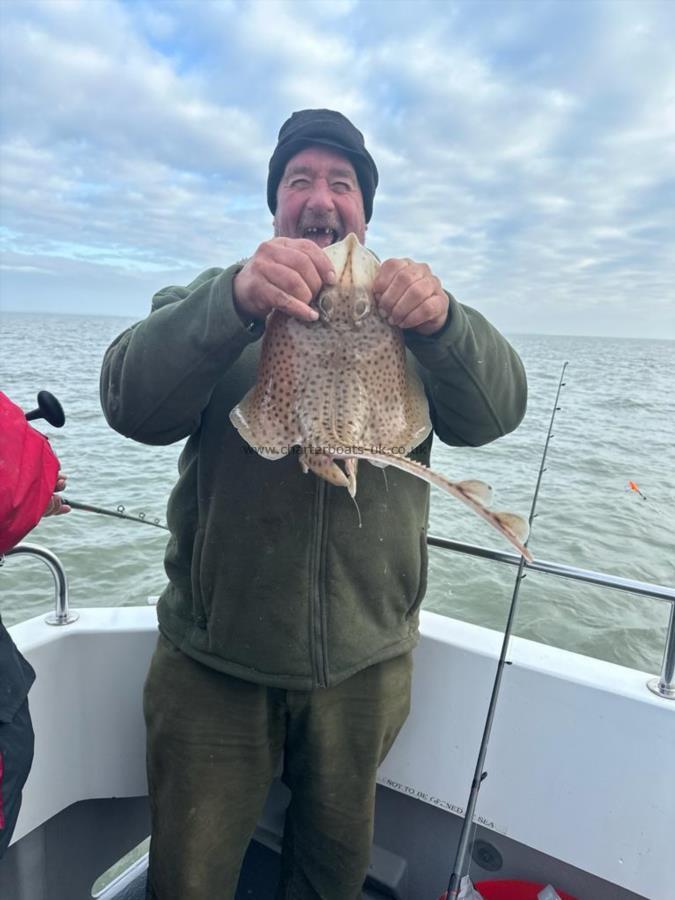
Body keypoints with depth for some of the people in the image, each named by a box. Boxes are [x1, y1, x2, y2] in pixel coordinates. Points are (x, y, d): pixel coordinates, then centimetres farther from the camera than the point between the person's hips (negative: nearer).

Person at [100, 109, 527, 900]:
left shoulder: (410, 309, 5)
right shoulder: (214, 297, 1)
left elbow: (494, 412, -9)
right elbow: (133, 404, -15)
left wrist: (442, 323, -30)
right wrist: (234, 302, -33)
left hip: (366, 660, 2)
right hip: (212, 661, 0)